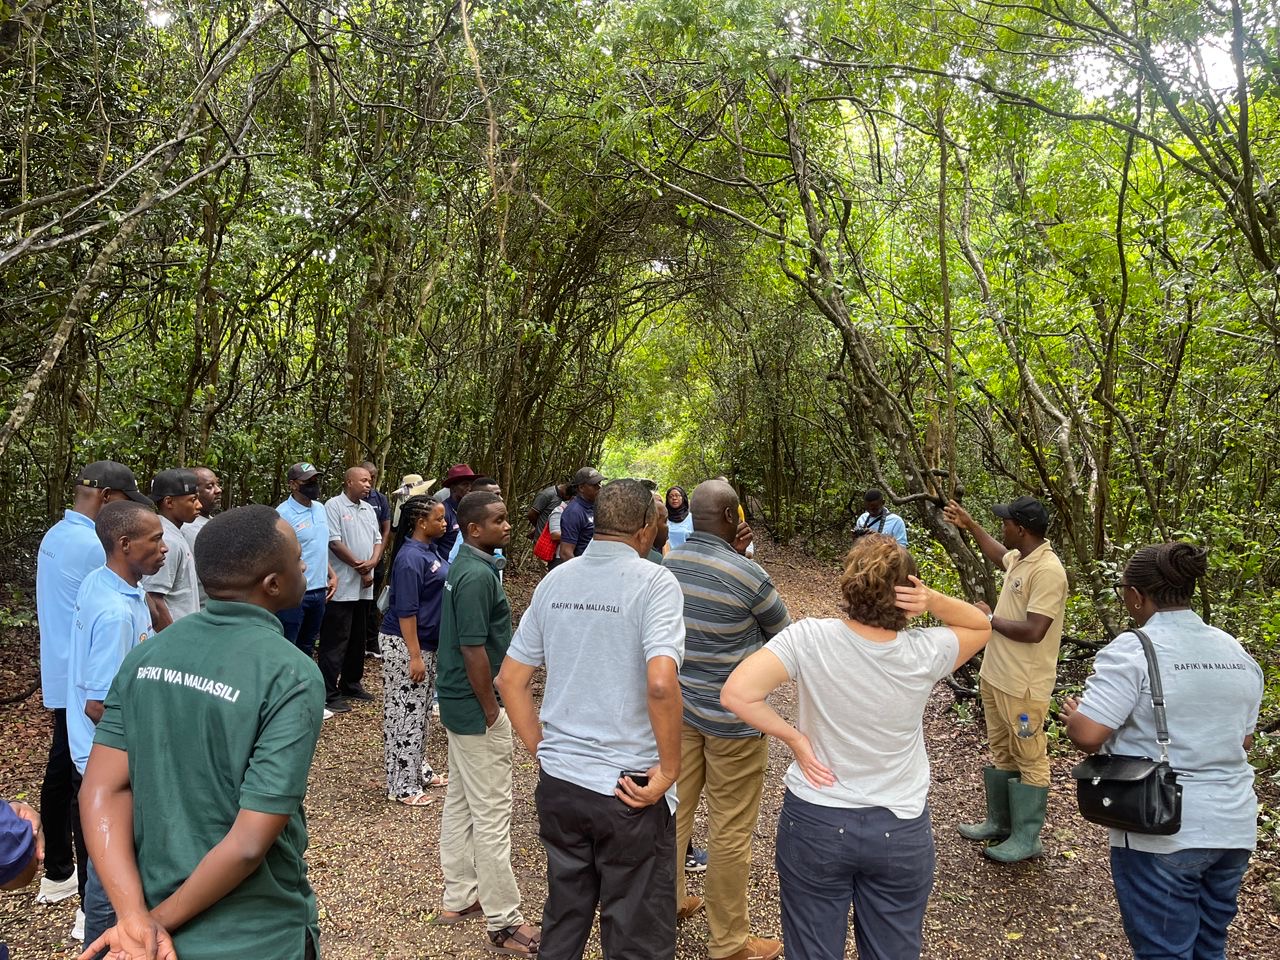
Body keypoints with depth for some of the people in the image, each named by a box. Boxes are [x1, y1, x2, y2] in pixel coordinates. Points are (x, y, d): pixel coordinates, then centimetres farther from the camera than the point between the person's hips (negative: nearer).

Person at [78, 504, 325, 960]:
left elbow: (102, 792, -9)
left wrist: (136, 919, -14)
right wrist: (161, 921, -11)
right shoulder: (293, 677, -23)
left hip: (153, 908, 5)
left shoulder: (147, 655, -5)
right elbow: (250, 844, -24)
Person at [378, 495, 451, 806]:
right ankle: (402, 785, 8)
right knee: (406, 712, -1)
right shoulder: (410, 557, -21)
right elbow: (406, 611, -22)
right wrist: (415, 656, -23)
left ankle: (419, 769, 31)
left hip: (427, 643, 9)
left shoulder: (430, 549, 7)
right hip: (405, 644, -9)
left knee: (421, 711, 18)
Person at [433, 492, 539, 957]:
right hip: (476, 707, -10)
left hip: (459, 702, 10)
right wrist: (491, 711, -16)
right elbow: (473, 650, -25)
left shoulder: (464, 565, 8)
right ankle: (503, 923, 10)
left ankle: (459, 898, 33)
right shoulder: (478, 575, -23)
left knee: (460, 802, 19)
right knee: (492, 813, -1)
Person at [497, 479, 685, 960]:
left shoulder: (554, 581, 3)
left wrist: (543, 752, 12)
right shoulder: (654, 582, -14)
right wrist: (669, 769, -15)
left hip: (558, 782, 6)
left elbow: (510, 680, 7)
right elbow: (661, 684, -28)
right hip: (628, 792, -5)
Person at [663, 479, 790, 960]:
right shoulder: (747, 575, -22)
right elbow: (781, 630, -4)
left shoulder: (665, 565, -3)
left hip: (680, 708, 6)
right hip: (733, 716, -6)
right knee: (730, 831, 7)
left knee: (674, 809, 19)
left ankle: (667, 902, 37)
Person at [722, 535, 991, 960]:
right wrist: (933, 600, -15)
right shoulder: (925, 653, -15)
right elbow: (982, 625, 4)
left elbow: (737, 694, -27)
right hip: (902, 831, 1)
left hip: (814, 824, -1)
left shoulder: (809, 638, -21)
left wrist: (793, 737, -14)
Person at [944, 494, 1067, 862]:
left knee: (1029, 759, 5)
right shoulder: (1019, 558, 5)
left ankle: (1026, 838, 17)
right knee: (1001, 752, 20)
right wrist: (969, 525, 30)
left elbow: (1034, 631, -28)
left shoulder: (1047, 571, -23)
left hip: (1023, 685, -10)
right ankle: (999, 822, 34)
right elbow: (999, 555, 32)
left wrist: (990, 619, -15)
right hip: (996, 676, 10)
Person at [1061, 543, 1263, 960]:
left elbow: (1086, 736, -22)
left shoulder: (1133, 650, -18)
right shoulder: (1237, 653, 6)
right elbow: (1243, 740, 16)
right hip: (1233, 827, 7)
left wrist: (1073, 715, -2)